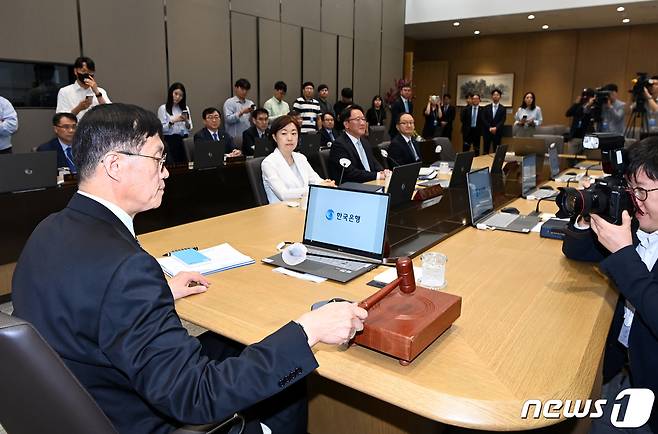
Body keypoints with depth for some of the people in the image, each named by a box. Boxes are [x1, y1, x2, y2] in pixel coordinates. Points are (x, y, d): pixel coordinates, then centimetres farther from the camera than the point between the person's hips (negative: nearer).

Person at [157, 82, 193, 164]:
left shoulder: (185, 108, 14)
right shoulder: (163, 108, 2)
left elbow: (190, 129, 11)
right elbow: (162, 129, -6)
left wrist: (186, 121, -8)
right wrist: (172, 121, -18)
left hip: (184, 140, 4)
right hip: (170, 141, -3)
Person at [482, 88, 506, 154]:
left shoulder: (503, 108, 5)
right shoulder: (486, 108, 8)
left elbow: (502, 121, -4)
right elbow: (483, 119, -1)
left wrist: (496, 128, -18)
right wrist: (490, 128, -13)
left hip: (497, 132, -1)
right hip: (487, 132, 1)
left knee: (496, 151, 0)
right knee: (486, 151, 2)